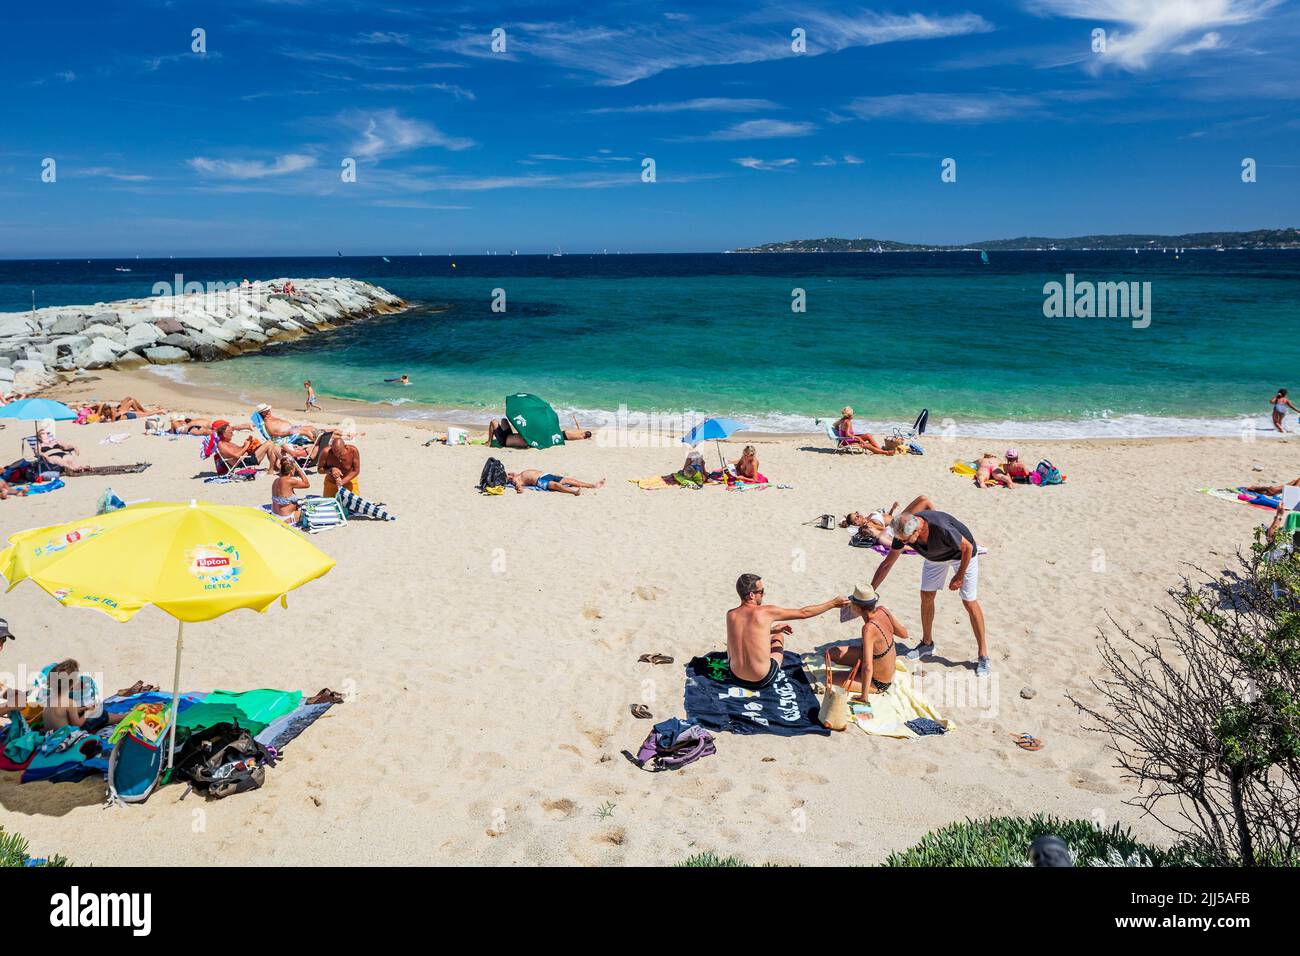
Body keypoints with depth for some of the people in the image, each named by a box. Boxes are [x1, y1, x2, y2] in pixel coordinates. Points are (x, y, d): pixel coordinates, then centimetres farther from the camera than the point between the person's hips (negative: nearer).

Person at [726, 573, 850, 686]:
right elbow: (803, 613, -4)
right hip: (763, 680, -3)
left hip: (736, 675, 3)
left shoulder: (730, 615, -5)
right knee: (778, 637, 24)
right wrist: (833, 603, 7)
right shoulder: (766, 612, -16)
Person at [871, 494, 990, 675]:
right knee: (926, 596, 7)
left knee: (970, 603, -5)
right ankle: (927, 644, 27)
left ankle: (983, 654, 8)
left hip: (962, 554, -5)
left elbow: (968, 548, -27)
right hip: (935, 556, 5)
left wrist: (959, 576, -17)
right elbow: (887, 563, -15)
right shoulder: (903, 532, -27)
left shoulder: (942, 530, -45)